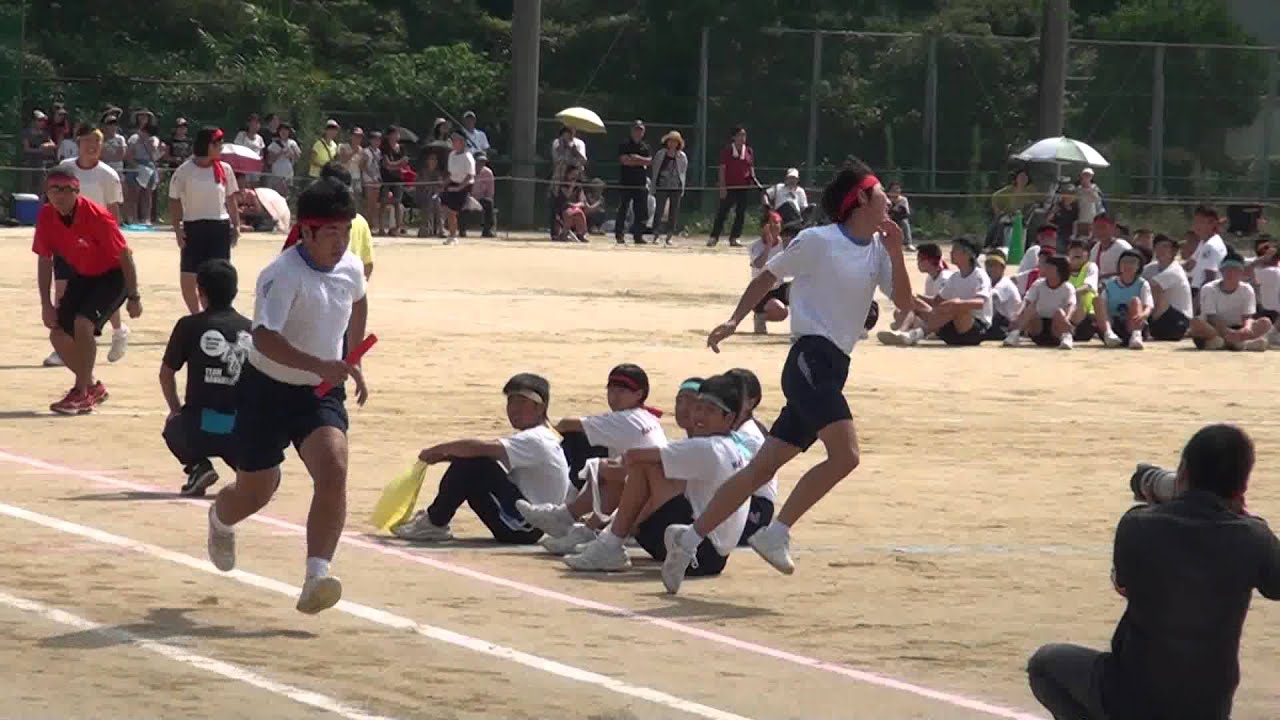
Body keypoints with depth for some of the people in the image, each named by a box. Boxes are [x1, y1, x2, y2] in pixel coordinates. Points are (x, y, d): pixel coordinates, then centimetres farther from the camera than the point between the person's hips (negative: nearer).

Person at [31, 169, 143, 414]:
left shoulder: (97, 216, -28)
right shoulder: (46, 217, -13)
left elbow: (124, 256, -20)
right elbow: (45, 261, -2)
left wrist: (134, 297, -16)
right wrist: (46, 304, -5)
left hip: (112, 276, -7)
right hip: (81, 276, 7)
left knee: (83, 324, -26)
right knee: (58, 334, 2)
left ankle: (82, 394, -14)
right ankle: (92, 386, 25)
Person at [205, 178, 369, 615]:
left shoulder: (350, 268, -2)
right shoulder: (283, 276, -24)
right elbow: (264, 337, -37)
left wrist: (353, 362, 22)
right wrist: (319, 365, -47)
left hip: (321, 392, 4)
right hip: (267, 391, -4)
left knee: (333, 473, -22)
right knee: (256, 491, 11)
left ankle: (316, 578, -27)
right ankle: (220, 521, 50)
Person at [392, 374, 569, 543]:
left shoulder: (536, 440, -18)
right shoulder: (530, 438, 17)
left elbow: (478, 448, -28)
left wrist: (438, 449, -16)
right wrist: (444, 456, -1)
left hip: (527, 529, -10)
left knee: (472, 463, -21)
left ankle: (434, 523, -10)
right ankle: (434, 520, 4)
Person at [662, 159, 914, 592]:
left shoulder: (879, 248, 12)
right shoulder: (818, 241, -5)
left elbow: (904, 303, 6)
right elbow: (769, 276, 7)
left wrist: (896, 253, -6)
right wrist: (735, 320, 0)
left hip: (832, 370, 7)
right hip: (810, 358, -7)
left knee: (762, 468, 6)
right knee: (845, 454, -23)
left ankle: (689, 539, 11)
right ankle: (776, 533, -16)